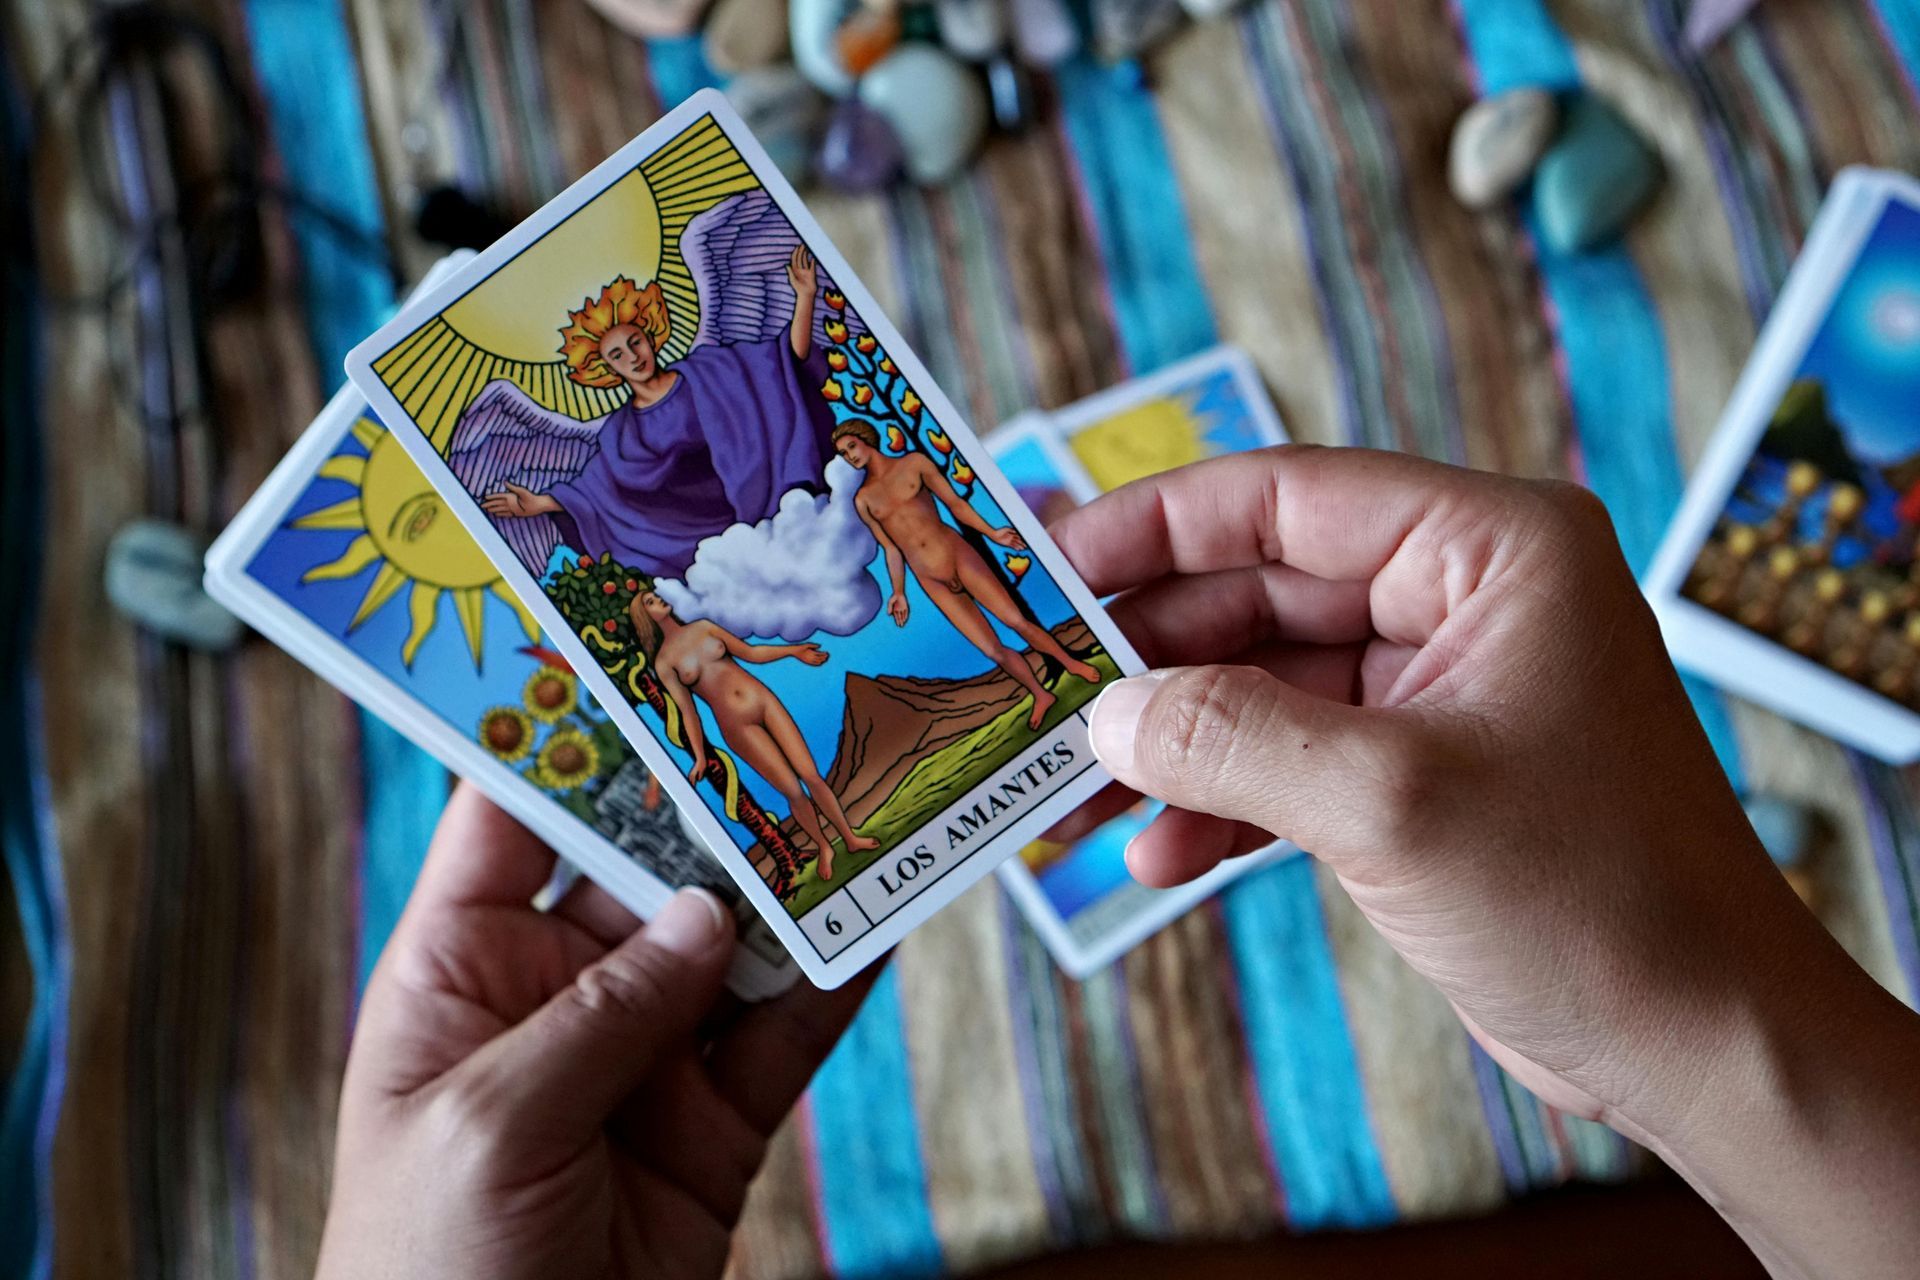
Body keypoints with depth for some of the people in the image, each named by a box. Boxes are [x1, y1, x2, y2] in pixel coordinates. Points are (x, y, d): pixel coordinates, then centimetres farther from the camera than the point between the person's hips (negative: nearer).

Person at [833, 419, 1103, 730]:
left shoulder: (913, 463, 3)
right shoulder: (862, 500, 9)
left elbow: (954, 502, 2)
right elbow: (891, 548, 13)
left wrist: (991, 533, -6)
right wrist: (899, 593, 9)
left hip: (958, 556, -1)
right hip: (932, 583, 2)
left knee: (1016, 621, -9)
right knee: (993, 650, 0)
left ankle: (1072, 663, 11)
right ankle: (1041, 696, 16)